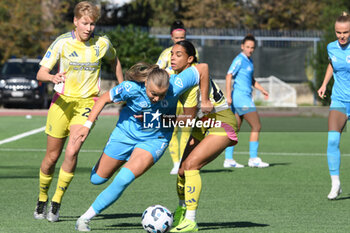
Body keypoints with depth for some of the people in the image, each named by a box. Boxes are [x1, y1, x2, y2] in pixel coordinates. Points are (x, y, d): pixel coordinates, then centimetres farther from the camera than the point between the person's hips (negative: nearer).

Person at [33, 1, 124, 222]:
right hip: (62, 100, 0)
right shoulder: (62, 42, -7)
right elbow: (41, 73, -10)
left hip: (87, 102, 0)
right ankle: (42, 200, 27)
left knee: (72, 151, -19)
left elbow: (114, 60, 20)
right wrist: (52, 77, -32)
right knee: (52, 156, 3)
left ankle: (56, 203, -7)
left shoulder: (102, 44, -3)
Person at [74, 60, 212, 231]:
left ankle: (86, 217, -7)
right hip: (126, 133, 1)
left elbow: (202, 68, -19)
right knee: (97, 179, 11)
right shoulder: (132, 88, -29)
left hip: (155, 139, -1)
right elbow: (104, 99, -13)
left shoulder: (175, 87, -30)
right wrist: (88, 125, -16)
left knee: (124, 179, -22)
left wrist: (205, 101, -10)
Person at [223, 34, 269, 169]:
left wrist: (262, 89, 17)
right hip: (242, 98, -9)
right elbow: (229, 76, -18)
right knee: (256, 127, -7)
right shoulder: (239, 60, -11)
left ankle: (228, 160, 6)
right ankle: (253, 159, -5)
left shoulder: (249, 61, 17)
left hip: (245, 97, 9)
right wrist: (228, 96, -24)